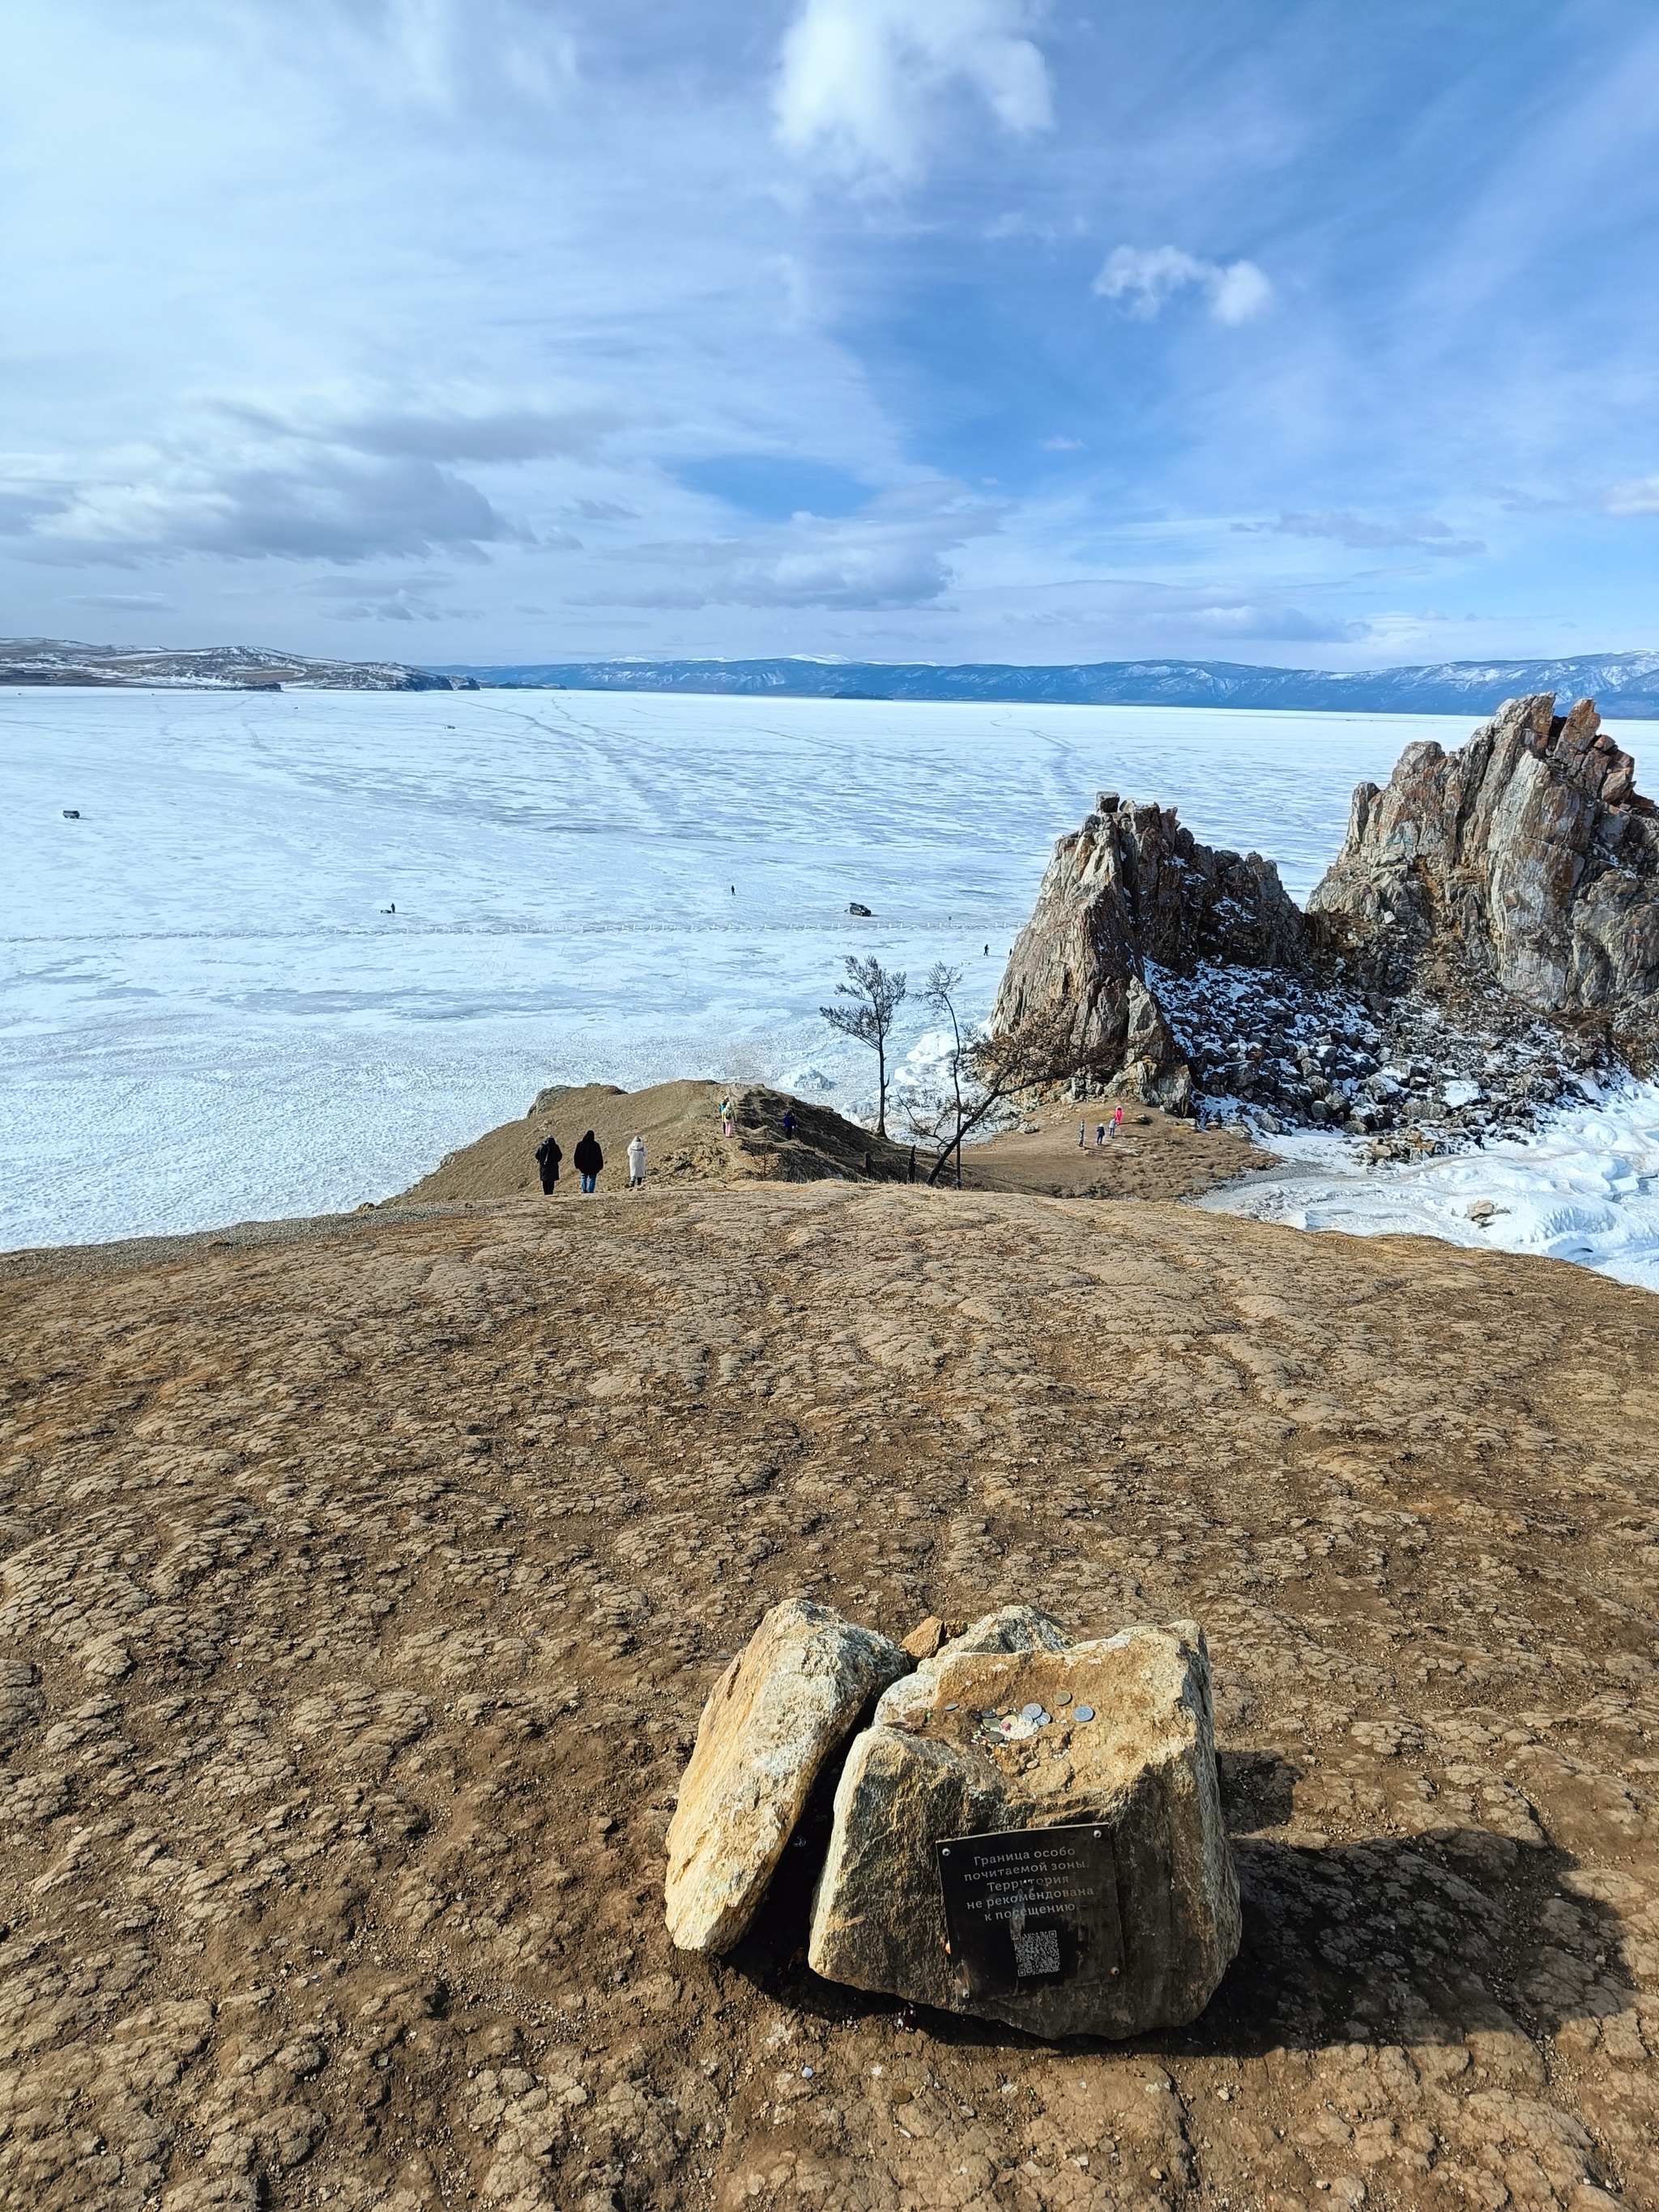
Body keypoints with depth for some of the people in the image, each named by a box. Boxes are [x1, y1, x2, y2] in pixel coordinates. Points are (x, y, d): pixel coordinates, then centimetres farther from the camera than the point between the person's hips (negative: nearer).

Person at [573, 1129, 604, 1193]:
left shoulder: (580, 1144, 2)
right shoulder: (596, 1145, -7)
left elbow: (576, 1156, 6)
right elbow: (599, 1156, -5)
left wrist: (577, 1166, 12)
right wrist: (600, 1166, 2)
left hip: (583, 1166, 2)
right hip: (593, 1166, -2)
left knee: (584, 1176, 20)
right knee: (592, 1178, 7)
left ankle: (584, 1189, 1)